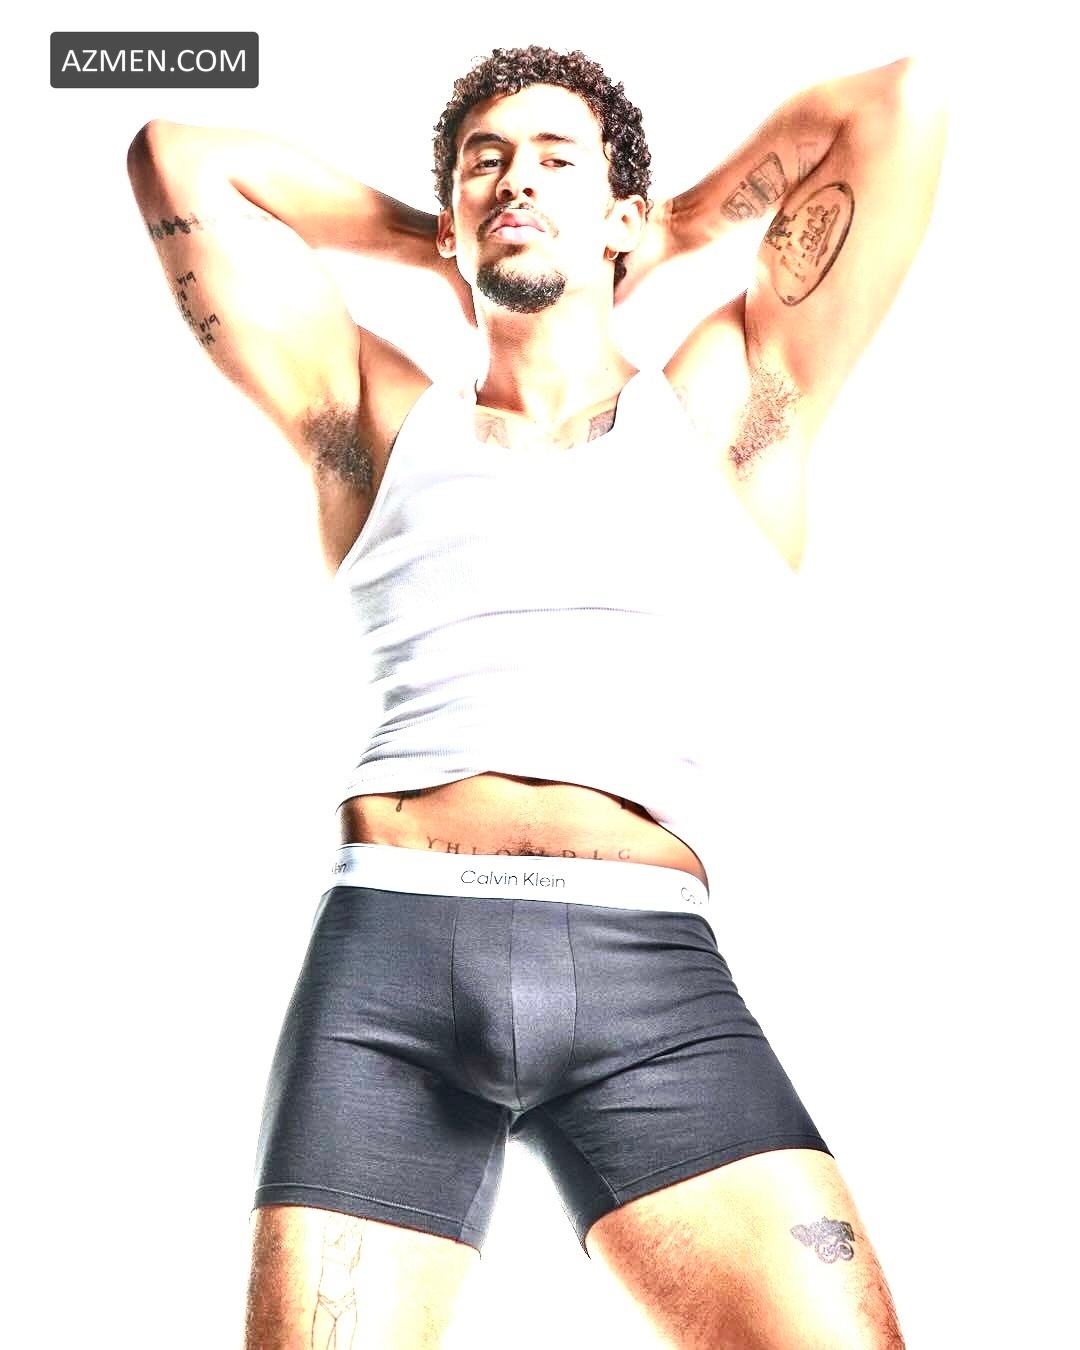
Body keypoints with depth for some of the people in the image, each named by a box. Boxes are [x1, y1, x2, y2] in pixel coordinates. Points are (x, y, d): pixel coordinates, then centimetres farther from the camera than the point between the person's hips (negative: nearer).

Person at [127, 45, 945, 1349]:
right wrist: (433, 239, 31)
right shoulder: (380, 420, 22)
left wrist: (678, 230, 30)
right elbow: (180, 157, 25)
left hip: (651, 968, 0)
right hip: (386, 956, 1)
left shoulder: (718, 407, 19)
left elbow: (898, 103, 19)